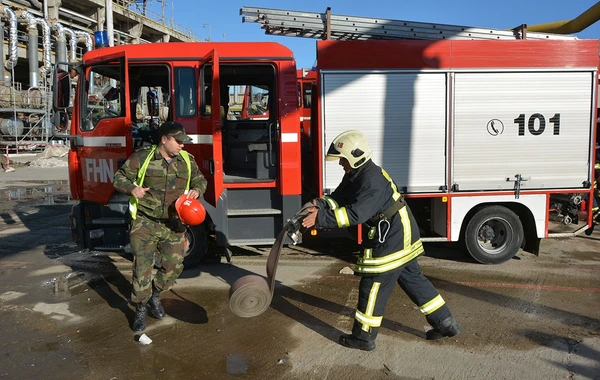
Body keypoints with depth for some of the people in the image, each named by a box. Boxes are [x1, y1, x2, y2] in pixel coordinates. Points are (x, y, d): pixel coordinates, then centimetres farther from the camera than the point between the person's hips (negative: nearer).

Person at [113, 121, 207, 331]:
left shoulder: (187, 160, 2)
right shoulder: (142, 158, -9)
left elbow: (200, 179, 14)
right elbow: (119, 178, -3)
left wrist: (197, 189, -9)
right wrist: (132, 188, -25)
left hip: (173, 224, 4)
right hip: (145, 223, -4)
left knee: (174, 265, 9)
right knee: (142, 267, -1)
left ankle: (155, 295, 37)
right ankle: (141, 309, 18)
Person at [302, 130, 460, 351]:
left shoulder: (373, 181, -25)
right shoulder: (355, 176, 7)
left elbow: (356, 214, -34)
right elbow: (339, 199, 6)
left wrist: (322, 218, -34)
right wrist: (320, 204, -13)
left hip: (391, 240, -11)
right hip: (402, 237, 11)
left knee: (373, 285, -1)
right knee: (413, 279, 19)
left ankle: (364, 337, 13)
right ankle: (446, 324, 29)